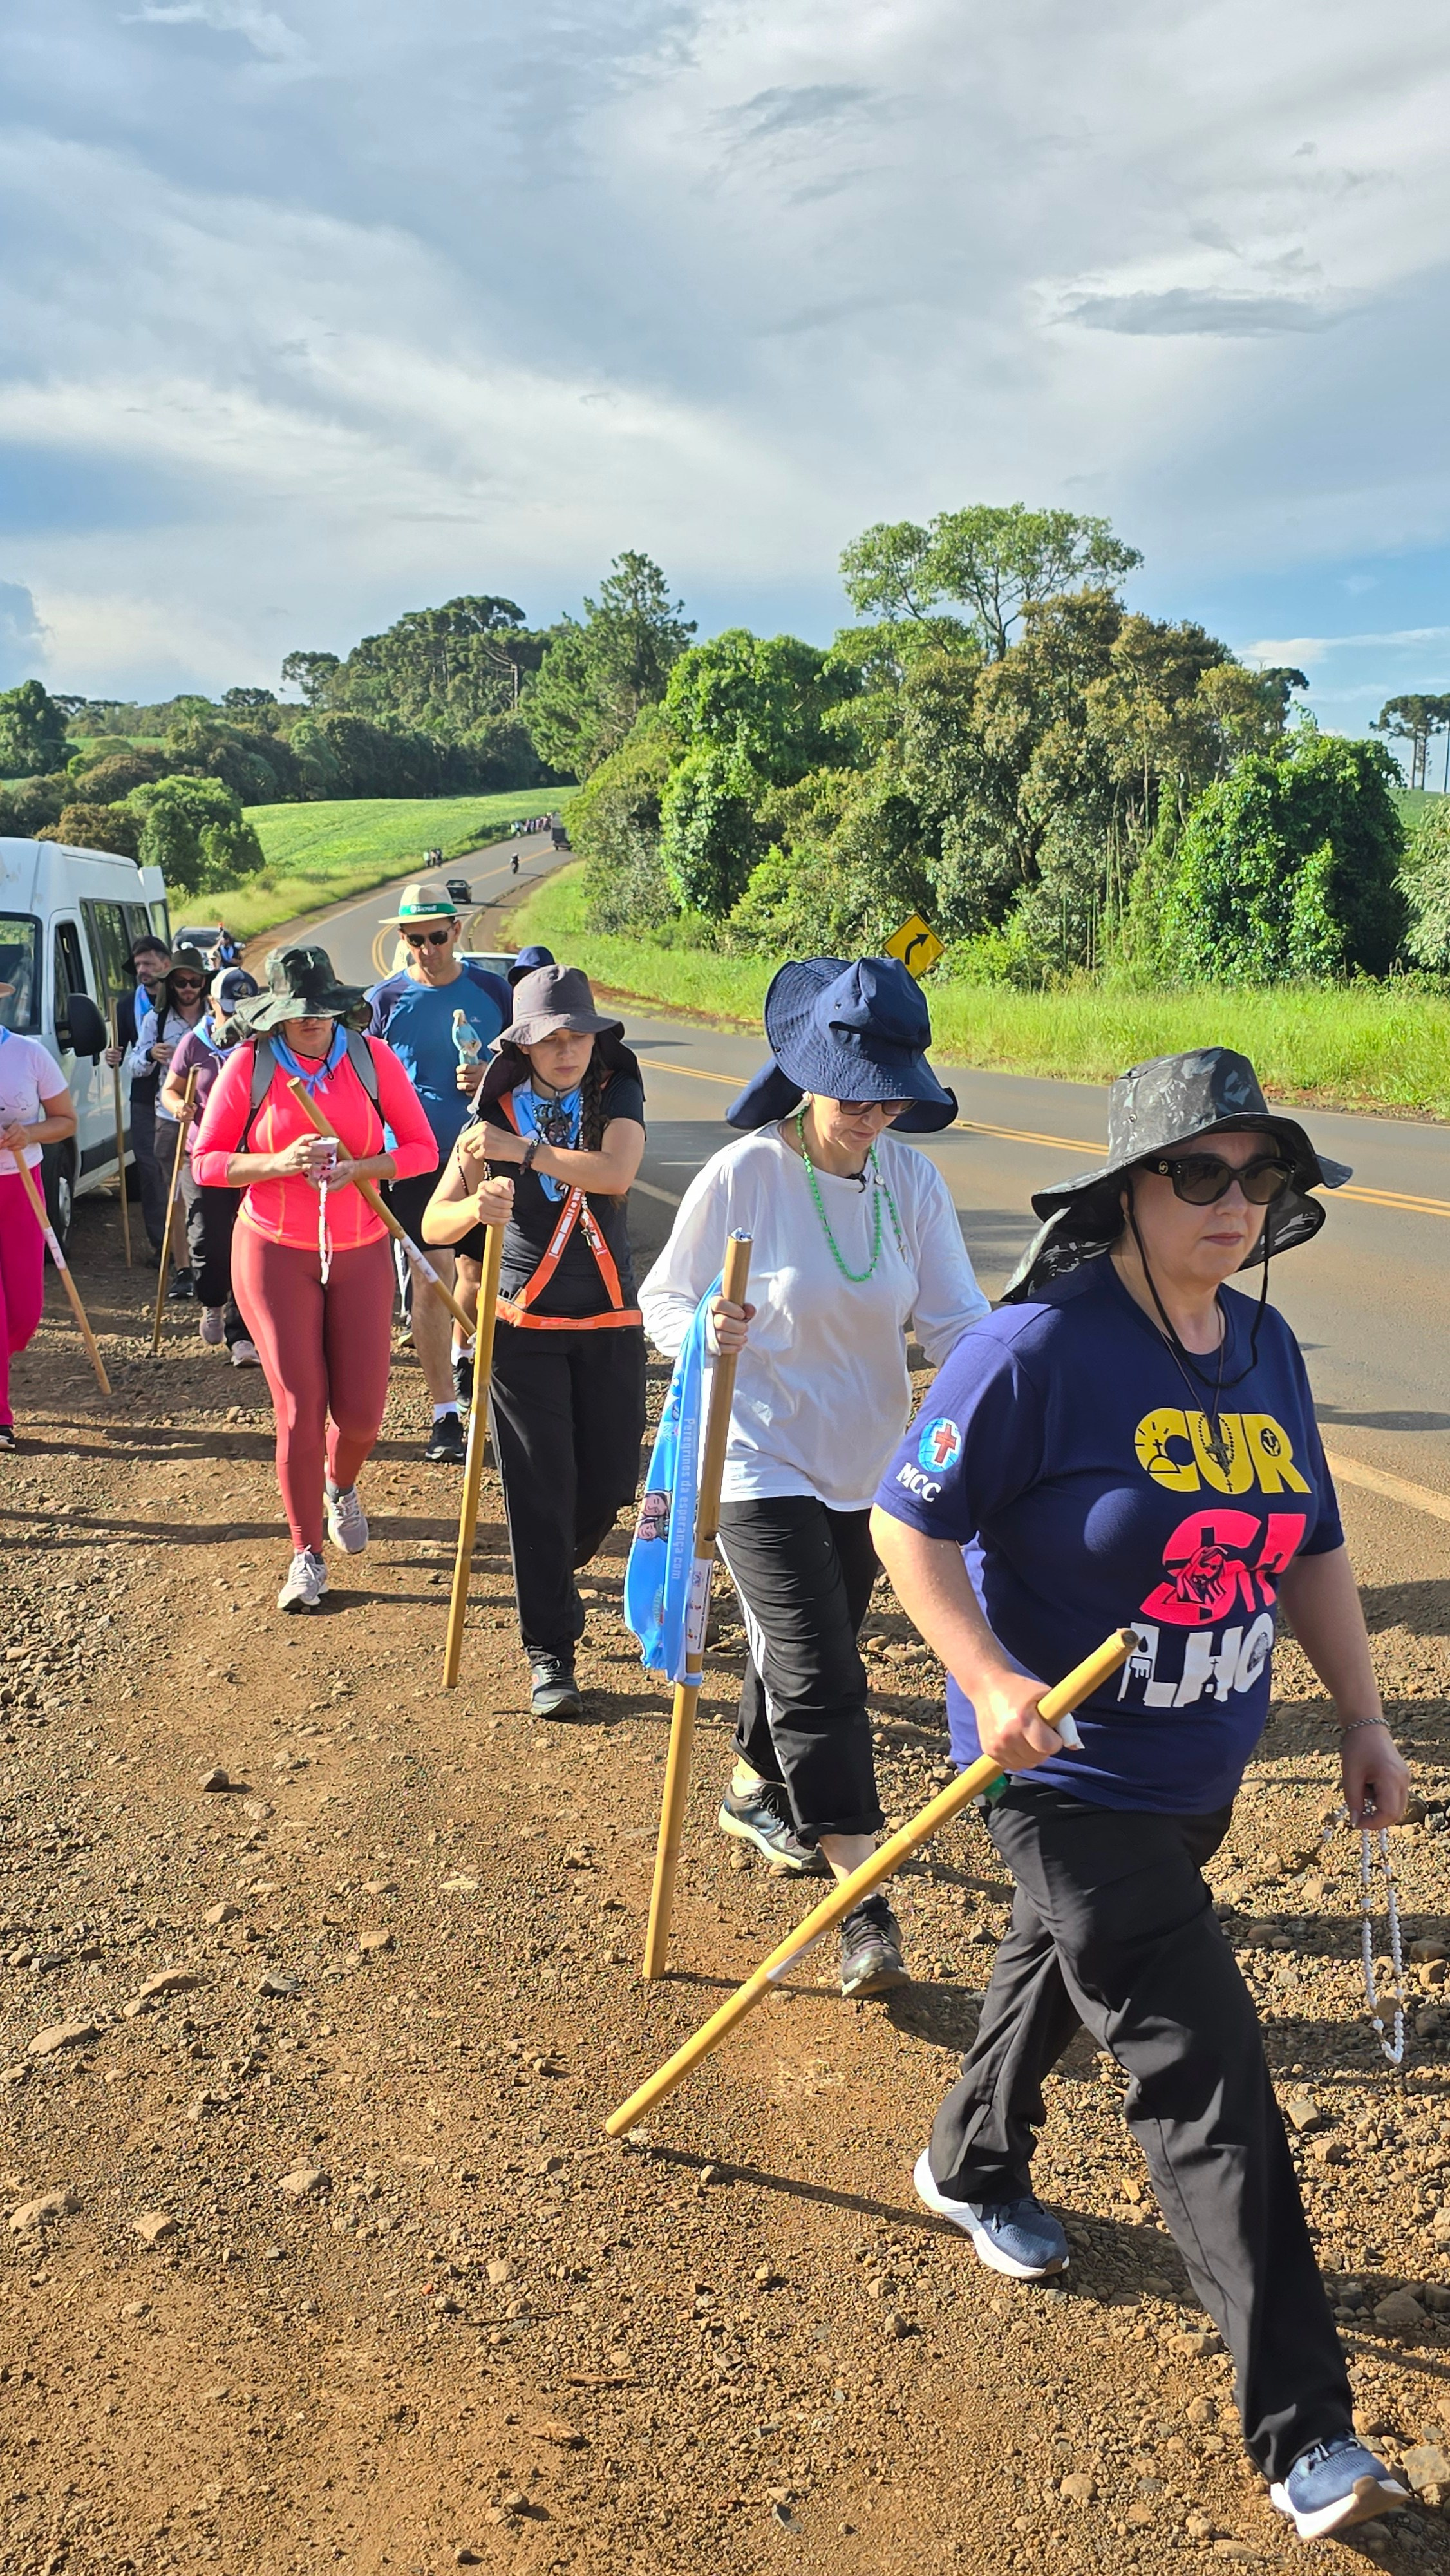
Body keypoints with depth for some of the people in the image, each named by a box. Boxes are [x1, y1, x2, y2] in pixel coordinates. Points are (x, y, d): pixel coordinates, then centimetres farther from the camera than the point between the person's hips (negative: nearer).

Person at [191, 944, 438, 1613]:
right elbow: (206, 1161, -5)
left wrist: (357, 1169, -20)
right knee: (299, 1407, -4)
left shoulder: (373, 1057, -4)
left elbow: (422, 1149, -3)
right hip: (275, 1254, -1)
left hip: (360, 1251, 2)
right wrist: (278, 1163, -22)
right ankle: (306, 1553, 12)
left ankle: (341, 1488, 39)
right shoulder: (248, 1066, -7)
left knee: (362, 1410, 2)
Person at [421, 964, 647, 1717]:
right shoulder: (495, 1112, -2)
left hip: (610, 1324, 1)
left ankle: (551, 1570, 40)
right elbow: (434, 1223, -6)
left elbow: (616, 1173, -23)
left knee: (609, 1484, 7)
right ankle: (550, 1653, 8)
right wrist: (475, 1209, -28)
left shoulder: (617, 1096, -1)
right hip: (523, 1326, -1)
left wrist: (523, 1152, -29)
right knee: (540, 1491, -3)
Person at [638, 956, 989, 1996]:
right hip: (765, 1462, -5)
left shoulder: (912, 1181, -5)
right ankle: (864, 1904, -2)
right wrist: (709, 1334, -31)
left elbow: (955, 1317, -9)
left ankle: (757, 1791, 48)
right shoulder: (740, 1177, -17)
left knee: (803, 1652, 21)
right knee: (820, 1679, -10)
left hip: (870, 1462, 5)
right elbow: (663, 1301, -8)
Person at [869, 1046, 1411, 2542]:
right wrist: (989, 1682, -27)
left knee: (1065, 1963, 28)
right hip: (1074, 1780, -8)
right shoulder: (1041, 1345, -21)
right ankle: (1302, 2432, 8)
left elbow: (1310, 1549, 12)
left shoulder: (1264, 1348, 2)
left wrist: (1362, 1718, 10)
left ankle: (972, 2167, 54)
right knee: (1204, 2081, -5)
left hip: (1200, 1773, 8)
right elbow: (910, 1521, -17)